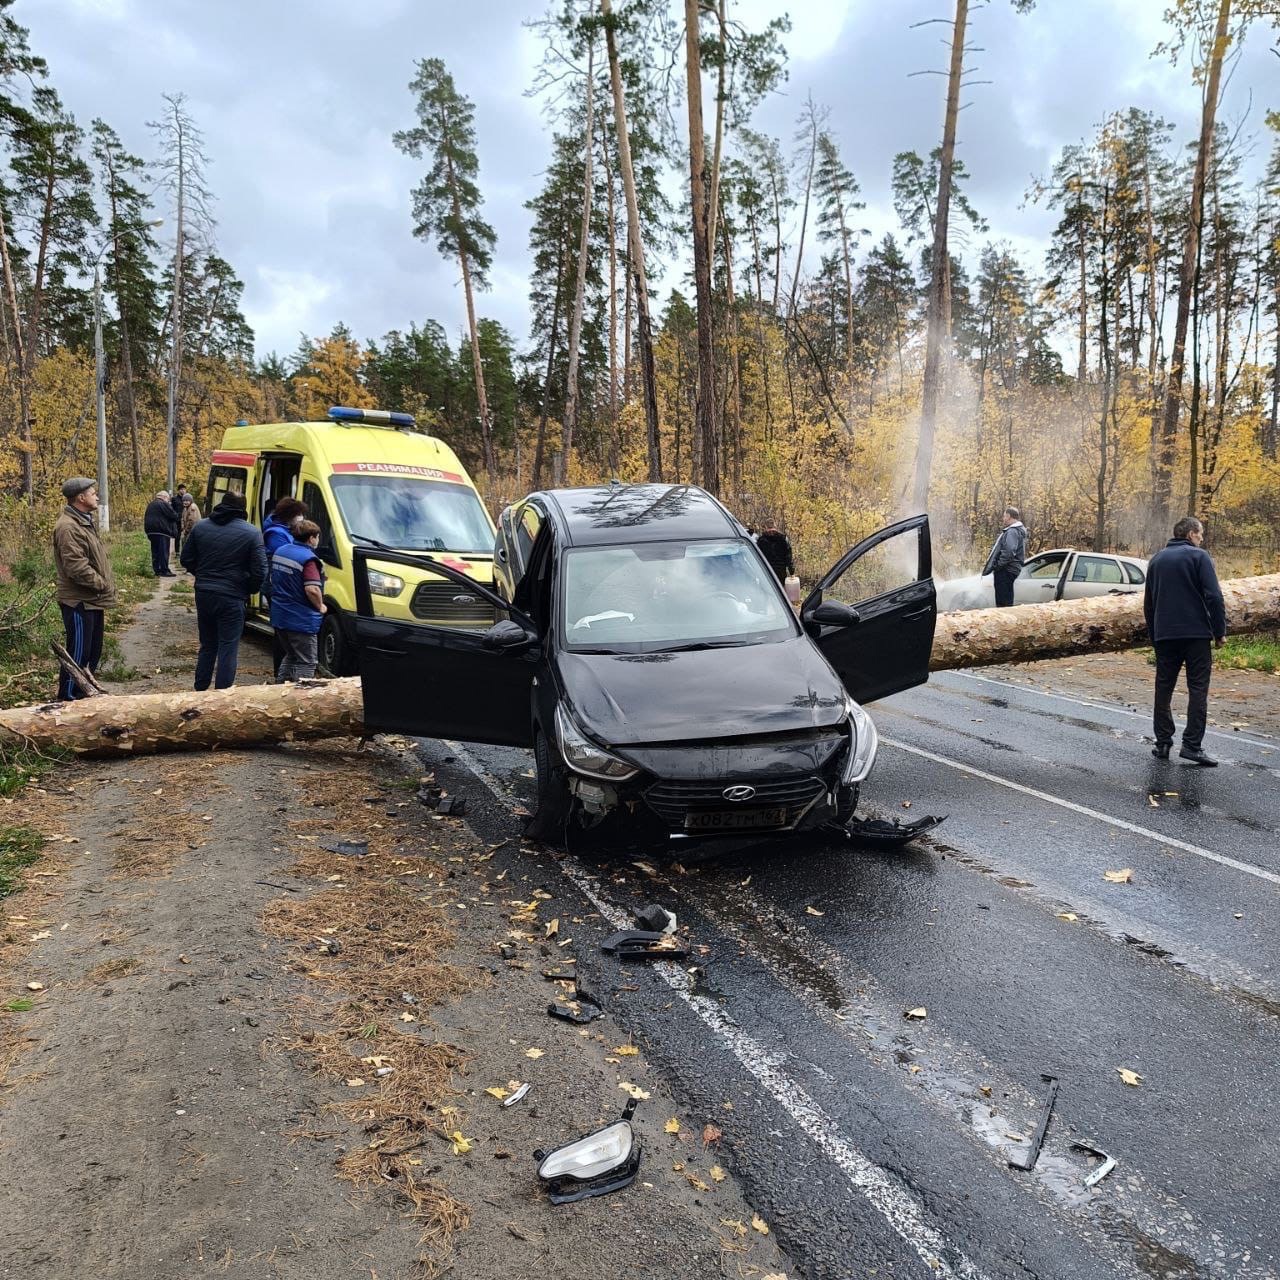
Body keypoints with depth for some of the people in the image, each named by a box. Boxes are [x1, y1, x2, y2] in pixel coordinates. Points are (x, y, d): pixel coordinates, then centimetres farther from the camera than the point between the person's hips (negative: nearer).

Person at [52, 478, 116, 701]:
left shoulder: (85, 522, 15)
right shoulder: (68, 527, -18)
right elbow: (76, 567, -25)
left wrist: (106, 586, 11)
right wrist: (103, 585, -15)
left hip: (93, 601, 10)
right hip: (79, 602, -10)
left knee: (93, 651, 17)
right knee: (79, 653, -4)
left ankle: (82, 694, 29)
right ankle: (68, 700, 6)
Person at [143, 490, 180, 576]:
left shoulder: (150, 505, 17)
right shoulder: (164, 504, -9)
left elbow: (145, 517, 20)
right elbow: (173, 516, -12)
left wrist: (147, 531, 21)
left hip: (151, 531, 8)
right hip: (162, 531, -8)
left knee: (155, 551, 11)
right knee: (164, 551, -6)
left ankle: (156, 570, 12)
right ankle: (164, 570, -8)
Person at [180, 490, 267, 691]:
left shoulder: (200, 527, 5)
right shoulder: (251, 533, -9)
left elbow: (186, 559, 10)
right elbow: (260, 571, -11)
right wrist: (248, 590, 6)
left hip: (204, 595, 5)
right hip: (232, 598, -5)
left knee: (207, 646, 19)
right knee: (228, 649, 1)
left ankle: (200, 690, 26)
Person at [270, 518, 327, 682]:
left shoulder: (279, 551, 8)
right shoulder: (308, 559, -19)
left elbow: (274, 579, 18)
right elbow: (312, 590, -28)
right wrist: (320, 606, -10)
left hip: (278, 617, 8)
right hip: (301, 621, -8)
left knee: (290, 656, 25)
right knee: (307, 662, 2)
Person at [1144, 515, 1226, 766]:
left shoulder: (1157, 559, 14)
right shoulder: (1199, 556, -4)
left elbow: (1148, 603, 18)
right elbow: (1214, 597, -11)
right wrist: (1220, 631, -4)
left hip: (1164, 635, 5)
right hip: (1197, 633, -5)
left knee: (1163, 689, 9)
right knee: (1198, 689, -1)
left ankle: (1162, 743, 10)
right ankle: (1192, 744, -7)